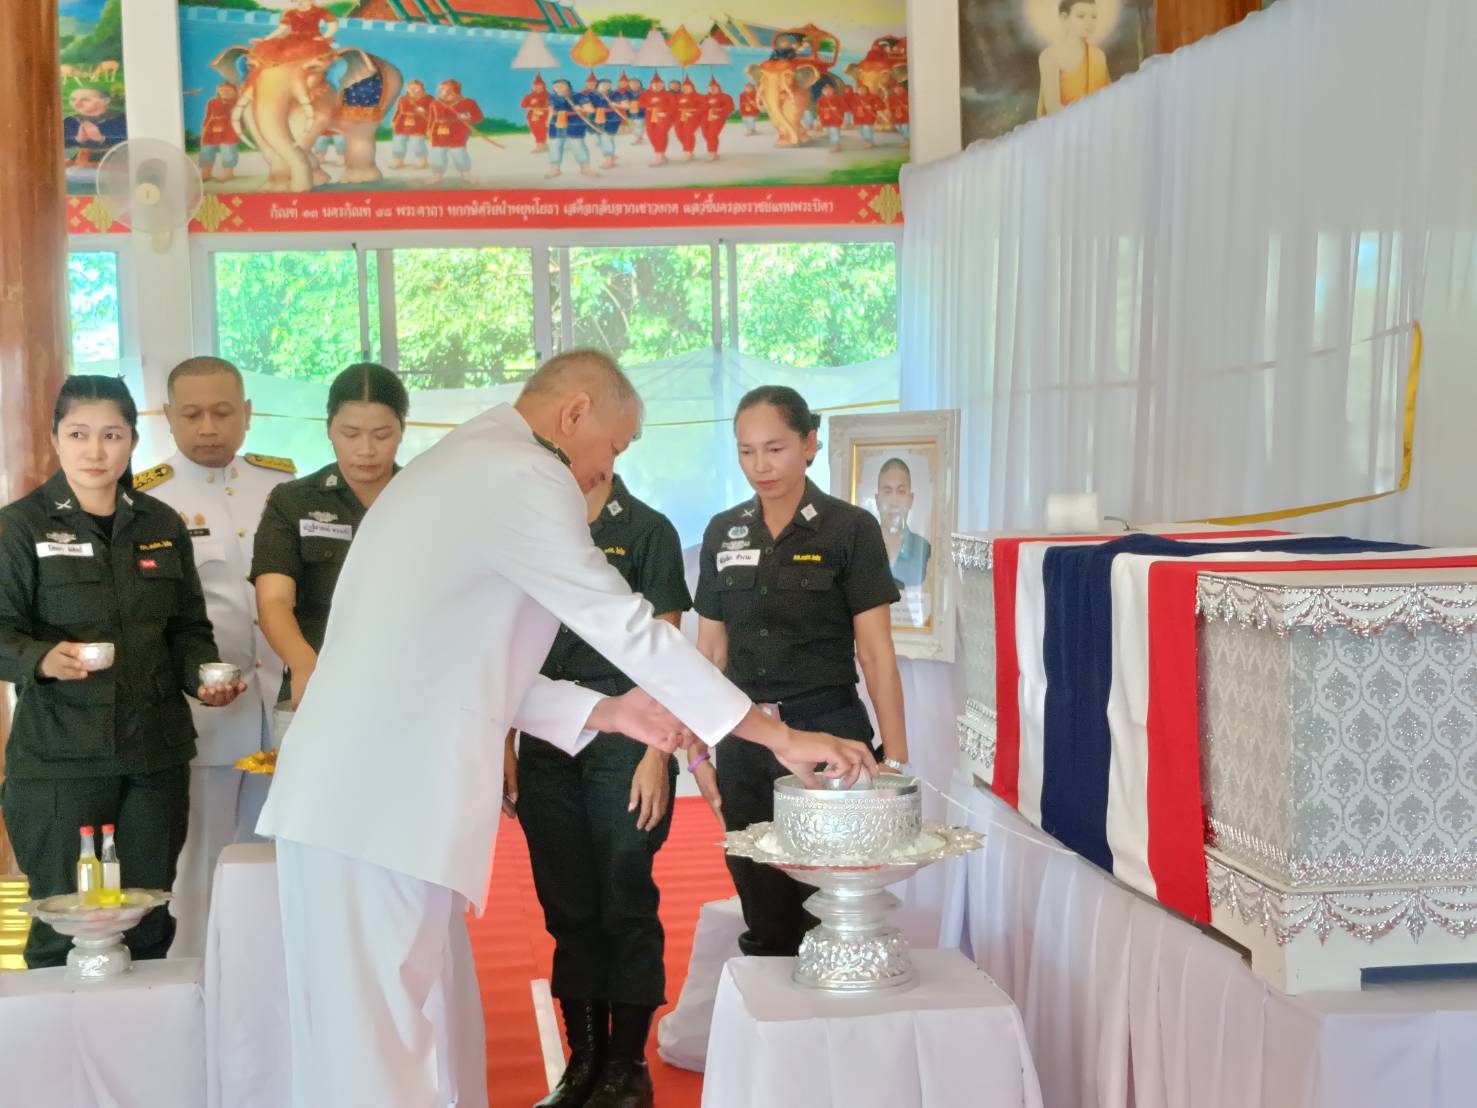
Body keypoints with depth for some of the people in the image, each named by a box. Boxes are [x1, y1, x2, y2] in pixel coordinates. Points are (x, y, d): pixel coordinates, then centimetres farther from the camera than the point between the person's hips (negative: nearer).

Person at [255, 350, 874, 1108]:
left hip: (376, 799, 10)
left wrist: (605, 711, 15)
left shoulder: (465, 466, 20)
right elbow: (630, 631, -13)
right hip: (378, 810, -10)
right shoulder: (522, 476, -12)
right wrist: (780, 737, -7)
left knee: (440, 1046, 13)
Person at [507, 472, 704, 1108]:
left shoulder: (647, 530, 0)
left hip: (622, 738, -4)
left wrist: (657, 755, -10)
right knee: (567, 907, 9)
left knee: (625, 905, 0)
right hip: (545, 741, 4)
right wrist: (504, 745, 6)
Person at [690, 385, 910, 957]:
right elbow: (711, 649, 13)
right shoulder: (723, 533, 8)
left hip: (826, 730, -4)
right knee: (761, 910, 9)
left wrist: (895, 758, -10)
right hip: (743, 738, 4)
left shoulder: (849, 529, -4)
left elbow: (876, 651, -6)